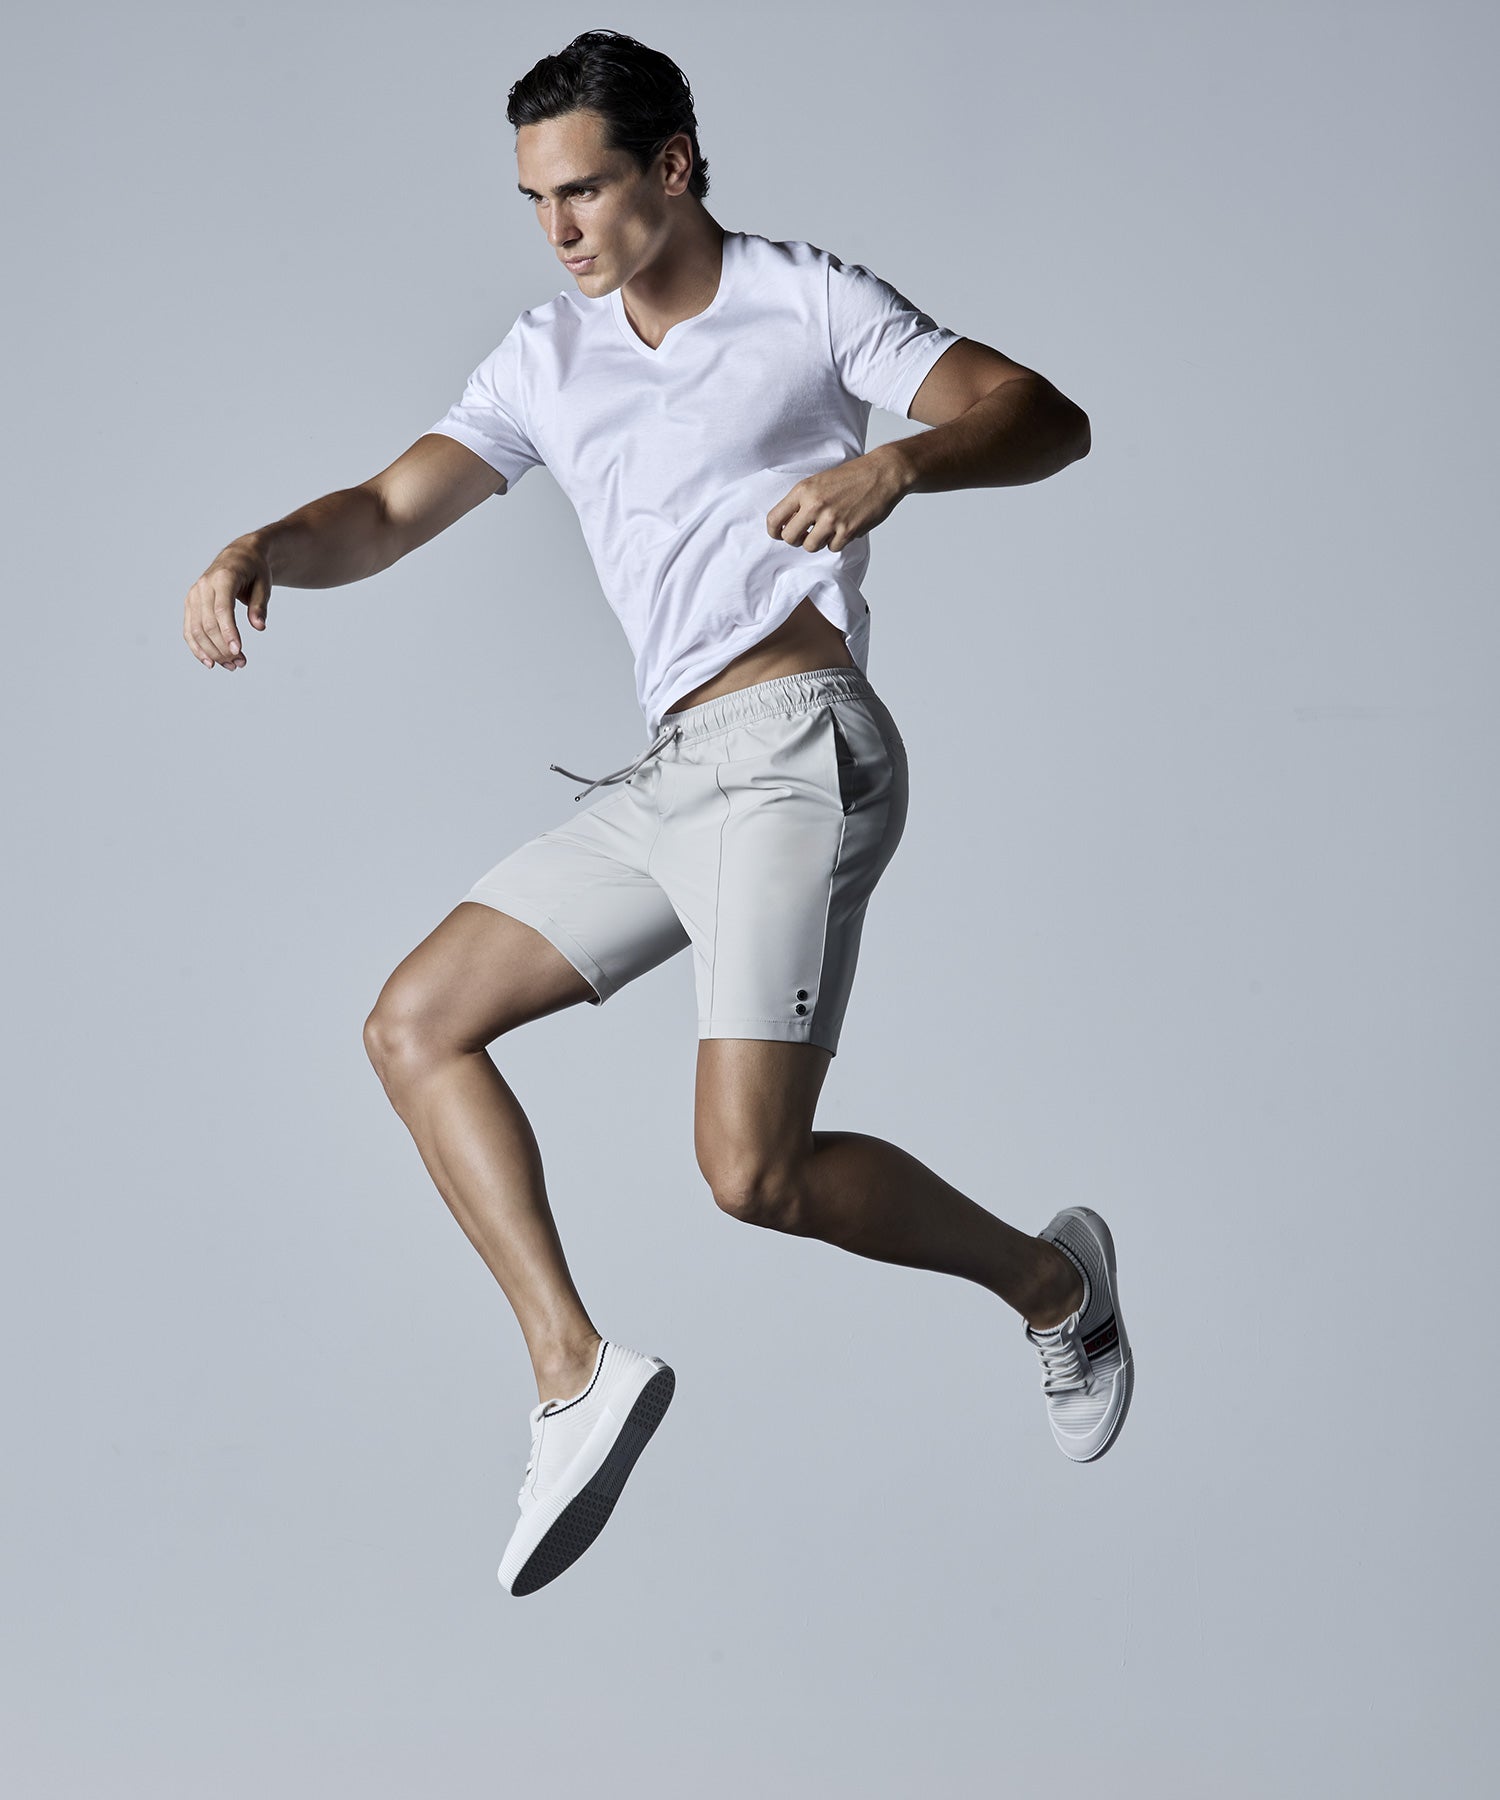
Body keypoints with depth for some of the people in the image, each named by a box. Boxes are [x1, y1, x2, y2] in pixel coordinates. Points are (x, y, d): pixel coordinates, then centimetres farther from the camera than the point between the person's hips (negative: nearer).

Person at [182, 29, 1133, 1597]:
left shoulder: (805, 303, 0)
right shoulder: (549, 359, 16)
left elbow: (1045, 419, -3)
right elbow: (388, 514, 12)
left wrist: (900, 462, -24)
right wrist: (261, 552, -10)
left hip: (797, 752, -8)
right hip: (672, 778, 8)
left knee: (754, 1170, -16)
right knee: (416, 1027, 3)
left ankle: (1048, 1279, 9)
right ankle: (575, 1374, 0)